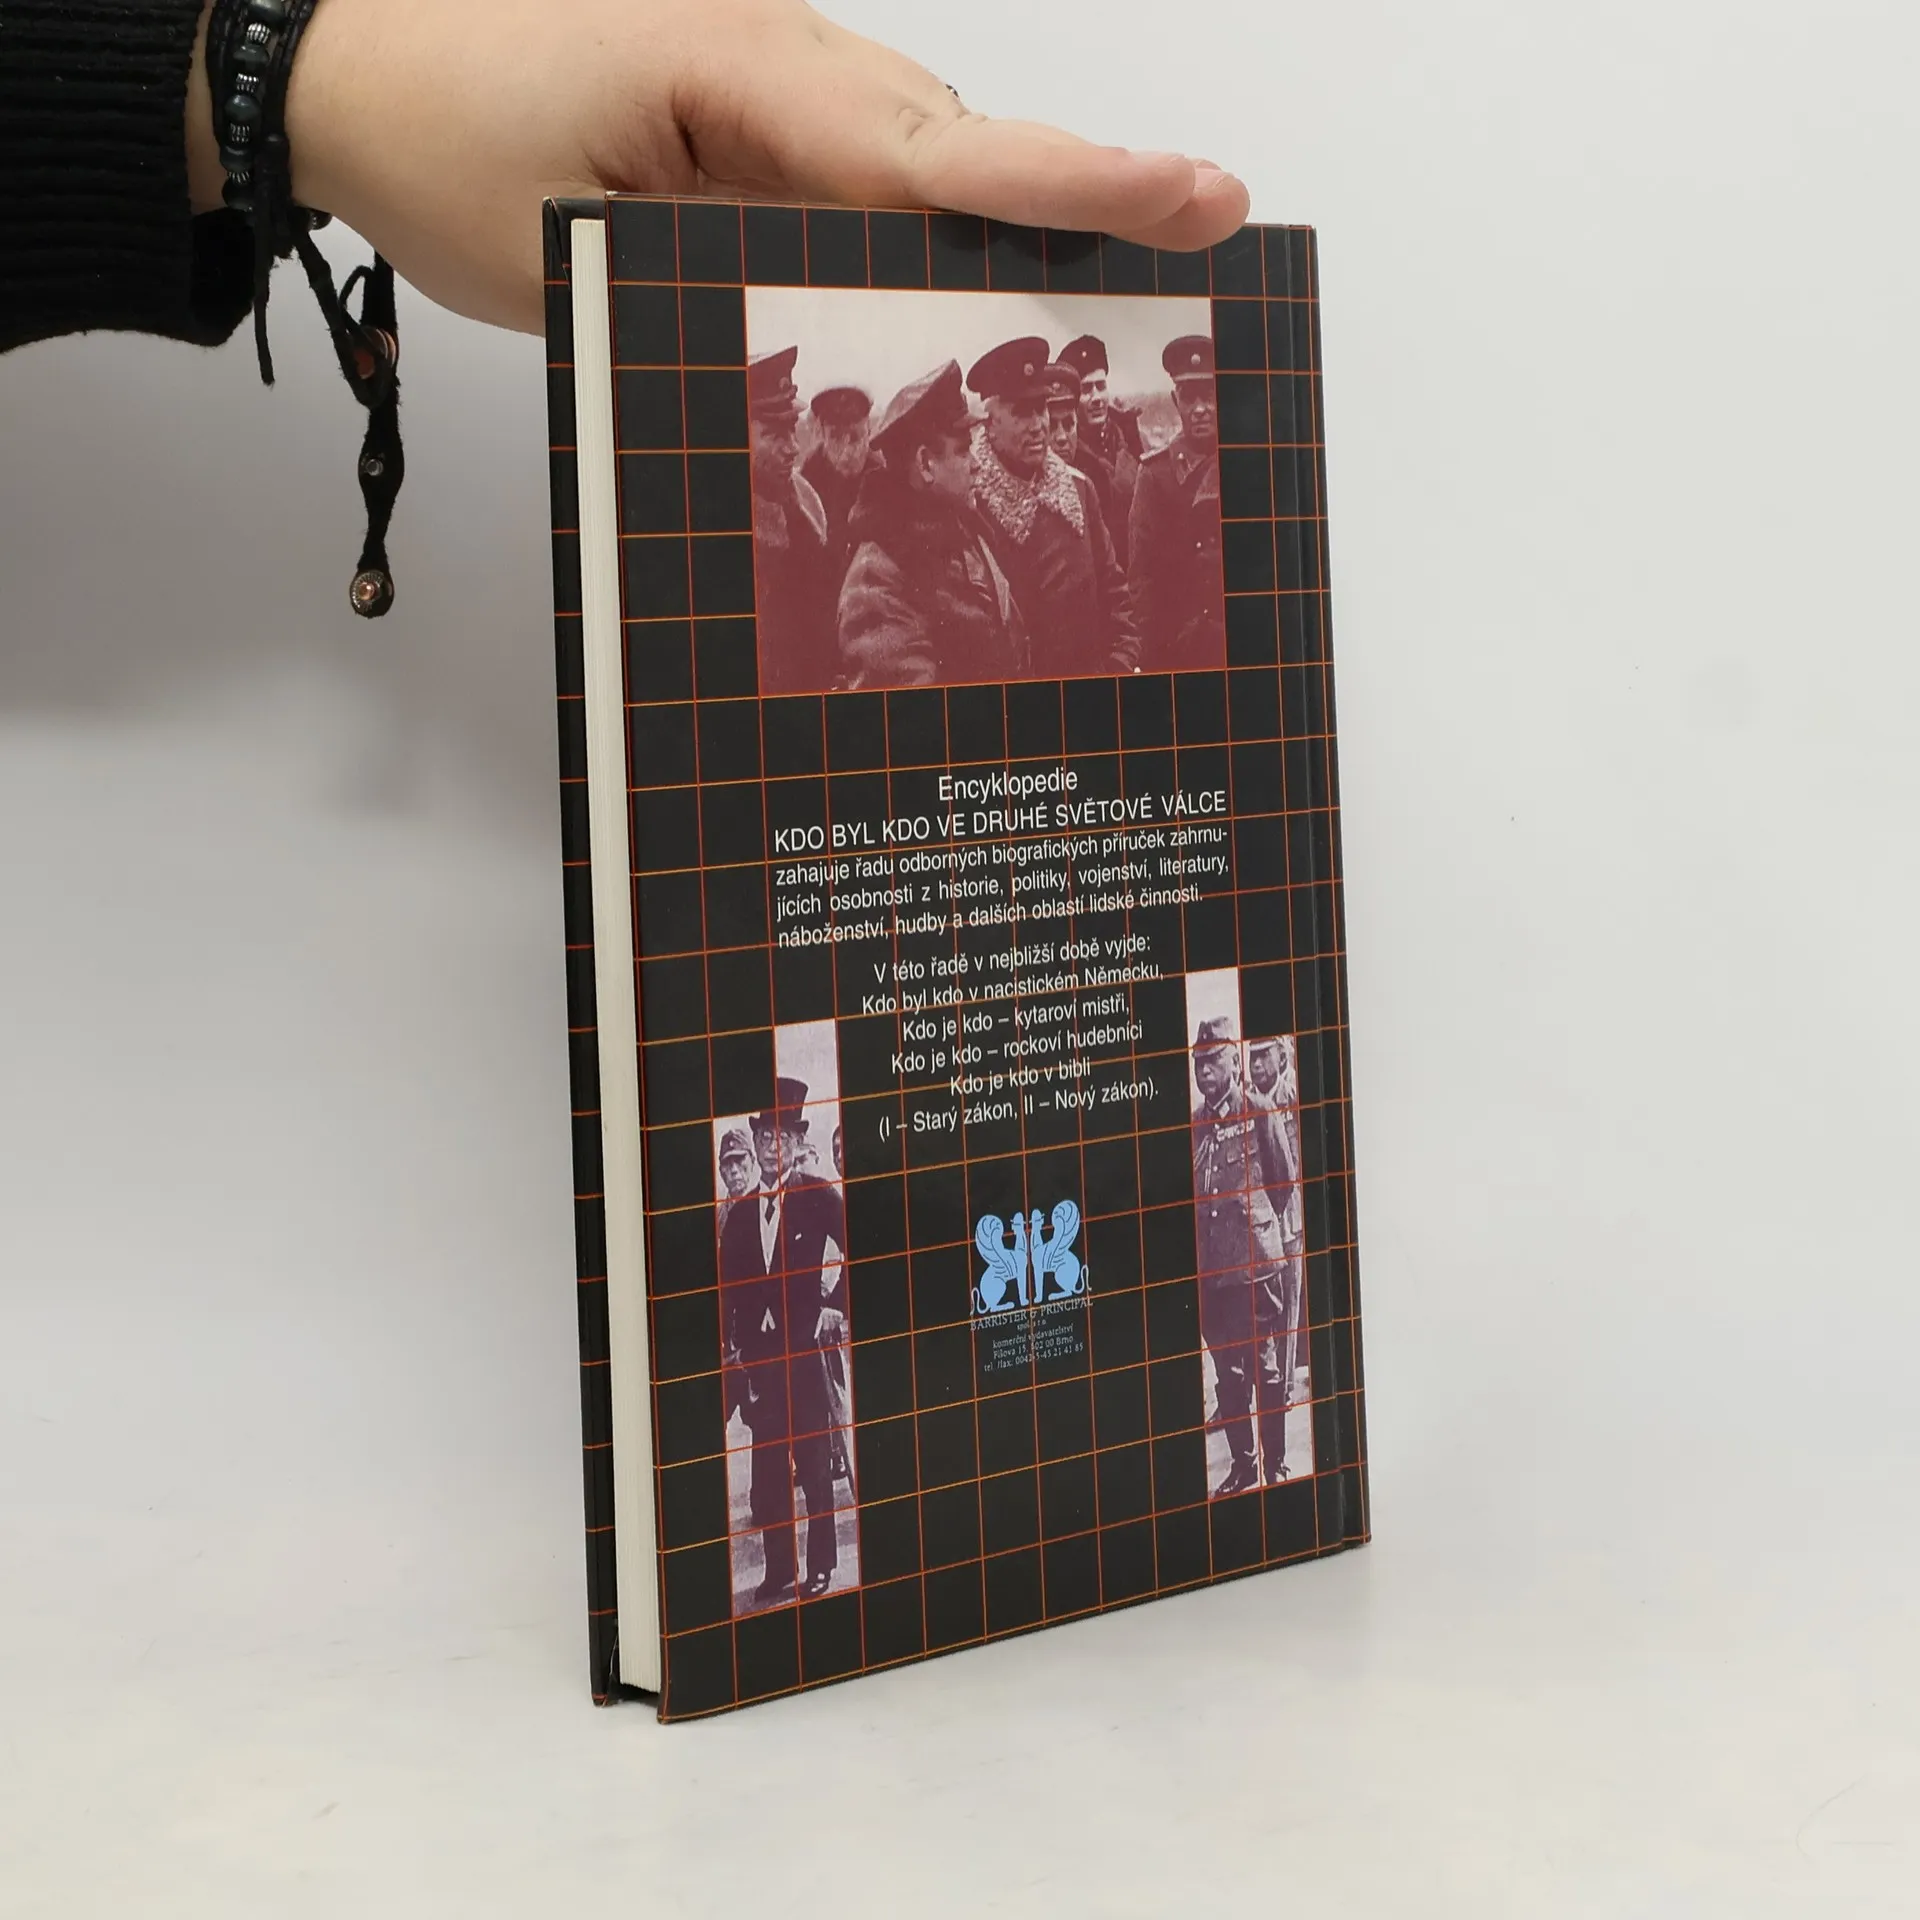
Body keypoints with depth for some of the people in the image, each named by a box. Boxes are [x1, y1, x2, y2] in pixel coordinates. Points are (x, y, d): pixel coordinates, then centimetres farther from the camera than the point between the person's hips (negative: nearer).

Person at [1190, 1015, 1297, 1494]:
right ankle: (1242, 1464, 19)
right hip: (1209, 1266, 4)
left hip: (1254, 1261, -4)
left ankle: (1276, 1465, 8)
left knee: (1265, 1368, 0)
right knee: (1227, 1373, 10)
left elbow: (1286, 1181, 4)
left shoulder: (1259, 1112, -4)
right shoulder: (1193, 1122, 8)